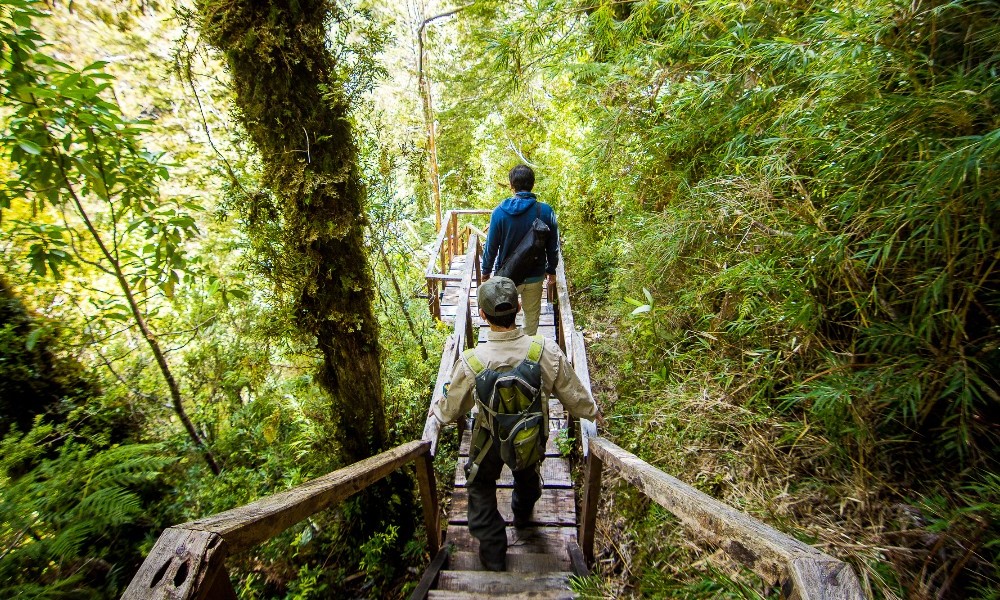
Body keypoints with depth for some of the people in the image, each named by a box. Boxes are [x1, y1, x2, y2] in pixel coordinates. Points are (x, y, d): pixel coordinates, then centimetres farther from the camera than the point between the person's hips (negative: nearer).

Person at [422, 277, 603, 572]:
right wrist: (593, 412, 9)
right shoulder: (547, 350, -30)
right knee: (528, 475, 34)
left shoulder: (471, 362, -32)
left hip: (490, 440, -2)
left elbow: (451, 405, -12)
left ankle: (493, 552, 38)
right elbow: (572, 393, -14)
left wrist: (434, 418, 12)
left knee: (481, 486, 27)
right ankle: (523, 514, 64)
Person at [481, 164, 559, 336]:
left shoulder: (500, 211, -16)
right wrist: (552, 270, 13)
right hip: (535, 275, 1)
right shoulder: (545, 211, -12)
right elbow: (553, 246, -3)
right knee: (532, 315, 21)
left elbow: (491, 246, -10)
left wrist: (486, 271, 6)